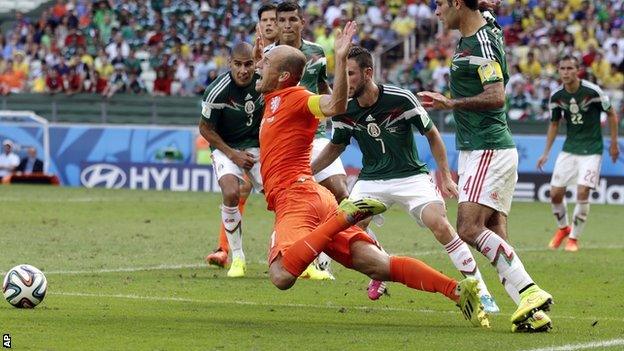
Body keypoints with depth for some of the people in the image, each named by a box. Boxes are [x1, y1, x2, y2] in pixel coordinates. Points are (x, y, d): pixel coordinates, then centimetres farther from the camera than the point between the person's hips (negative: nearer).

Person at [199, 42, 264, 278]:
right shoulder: (217, 91, -22)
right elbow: (205, 129, -9)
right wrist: (233, 154, -13)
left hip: (257, 145, 3)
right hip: (226, 147, -3)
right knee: (231, 194, -27)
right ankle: (237, 257, -12)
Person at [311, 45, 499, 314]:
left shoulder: (401, 99, -18)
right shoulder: (344, 110, -7)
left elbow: (432, 134, -5)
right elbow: (336, 146, 14)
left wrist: (445, 176, -8)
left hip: (411, 176, -4)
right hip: (371, 179, 4)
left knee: (439, 224, -24)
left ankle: (480, 291, -15)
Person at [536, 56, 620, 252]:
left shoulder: (593, 91, -16)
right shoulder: (556, 96, -3)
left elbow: (612, 114, -2)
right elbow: (554, 124, 12)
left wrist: (614, 144, 2)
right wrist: (546, 153, 8)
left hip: (591, 149, -4)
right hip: (569, 148, 4)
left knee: (582, 193, -15)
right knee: (555, 193, -1)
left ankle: (574, 238, 2)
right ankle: (562, 228, 27)